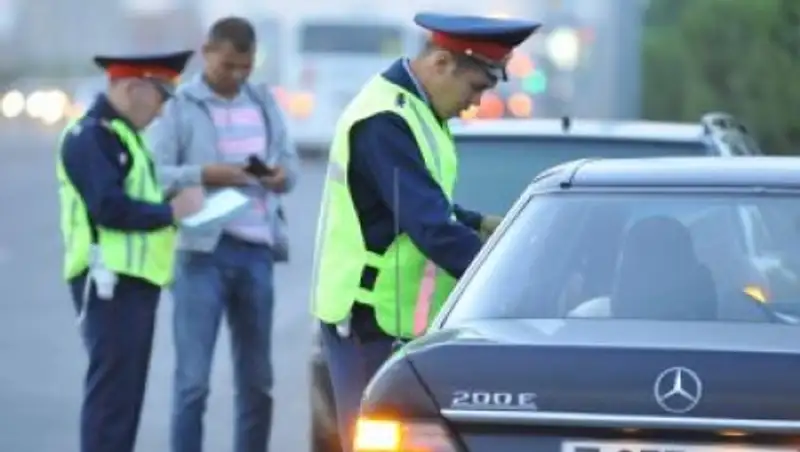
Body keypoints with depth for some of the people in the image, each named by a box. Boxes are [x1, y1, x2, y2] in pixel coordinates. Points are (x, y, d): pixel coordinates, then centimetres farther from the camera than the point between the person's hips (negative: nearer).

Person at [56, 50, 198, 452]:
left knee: (127, 389, 12)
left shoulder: (122, 133, 19)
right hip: (110, 281, -10)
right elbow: (108, 207, -22)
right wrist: (172, 211, -14)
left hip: (135, 279, 10)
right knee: (111, 388, -9)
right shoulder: (90, 136, -13)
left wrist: (173, 206, 4)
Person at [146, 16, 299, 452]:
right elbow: (151, 175, -9)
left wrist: (282, 175, -6)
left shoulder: (264, 102, 15)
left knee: (257, 381, 10)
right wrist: (203, 175, -23)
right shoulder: (178, 106, -2)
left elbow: (290, 162, 16)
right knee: (192, 380, -5)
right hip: (202, 251, -5)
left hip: (256, 250, 5)